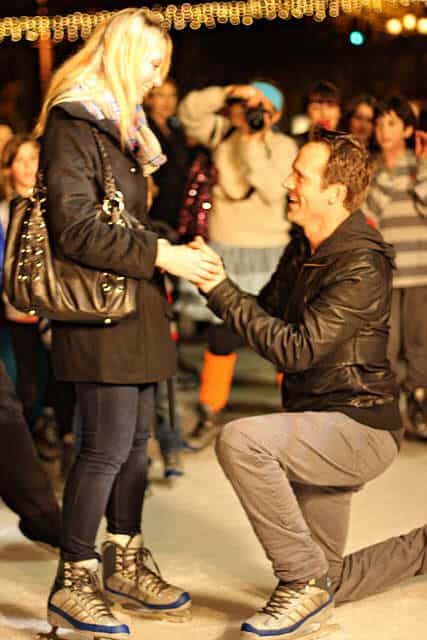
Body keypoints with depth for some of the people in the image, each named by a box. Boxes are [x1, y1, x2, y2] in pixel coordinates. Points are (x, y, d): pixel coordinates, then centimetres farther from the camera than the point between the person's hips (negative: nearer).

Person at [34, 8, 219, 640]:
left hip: (133, 304, 9)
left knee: (135, 438, 14)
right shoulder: (73, 123, -12)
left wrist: (176, 250, 11)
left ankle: (125, 565, 26)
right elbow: (76, 228, -21)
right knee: (107, 446, -7)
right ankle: (72, 584, 4)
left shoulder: (122, 125, 19)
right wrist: (160, 254, -23)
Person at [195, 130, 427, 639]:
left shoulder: (362, 265, -20)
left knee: (239, 440, -33)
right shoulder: (303, 254, 8)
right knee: (328, 588, 16)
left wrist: (220, 289, -23)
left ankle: (302, 582, -19)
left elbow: (297, 348, -26)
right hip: (319, 426, 9)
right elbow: (262, 318, 12)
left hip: (360, 429, -9)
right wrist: (213, 278, -4)